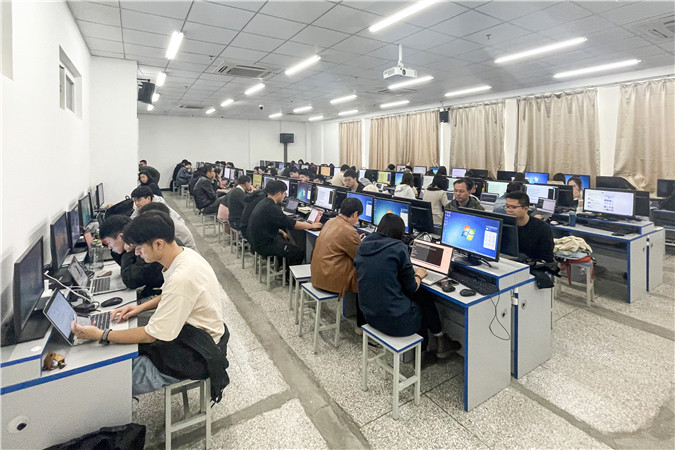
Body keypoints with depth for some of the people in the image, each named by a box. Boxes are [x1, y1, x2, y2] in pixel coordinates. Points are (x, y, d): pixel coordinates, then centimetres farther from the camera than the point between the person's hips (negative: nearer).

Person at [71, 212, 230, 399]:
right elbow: (170, 296, 17)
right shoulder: (185, 254, -4)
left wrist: (101, 335, -15)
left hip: (197, 355, -9)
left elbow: (152, 335, -22)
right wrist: (141, 307, 5)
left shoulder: (182, 278, -33)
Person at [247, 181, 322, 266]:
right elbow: (293, 224, -21)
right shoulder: (271, 208, -25)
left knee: (287, 239, 28)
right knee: (299, 253, -6)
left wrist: (281, 232, 14)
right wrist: (312, 226, -10)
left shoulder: (263, 202, 5)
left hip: (257, 240, 10)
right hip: (264, 246, -10)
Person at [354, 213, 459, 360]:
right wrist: (418, 275, 13)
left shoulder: (363, 245, 3)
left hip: (369, 315, 6)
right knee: (426, 299, 22)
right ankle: (441, 342, 41)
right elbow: (411, 288, -8)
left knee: (421, 296, 27)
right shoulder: (398, 247, -14)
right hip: (394, 320, -6)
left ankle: (421, 351, 38)